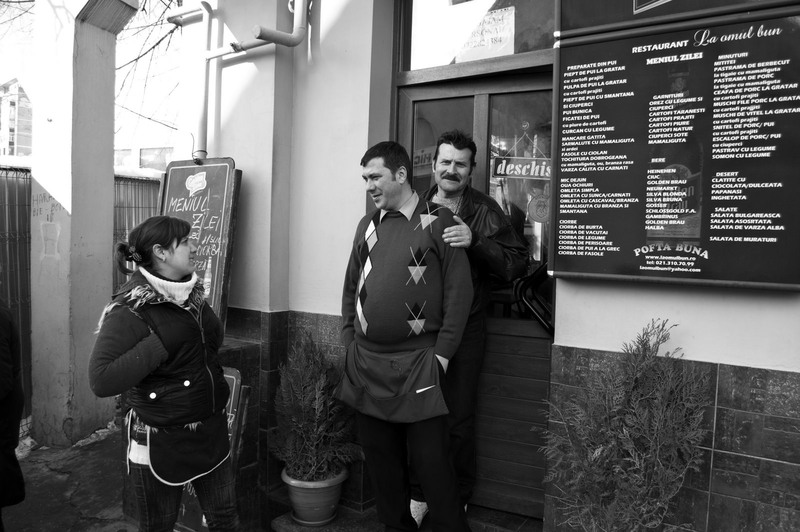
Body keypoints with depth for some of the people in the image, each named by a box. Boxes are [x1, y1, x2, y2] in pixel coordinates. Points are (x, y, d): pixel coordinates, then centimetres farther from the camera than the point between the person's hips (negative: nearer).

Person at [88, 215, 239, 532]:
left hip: (211, 432, 6)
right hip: (161, 443, -6)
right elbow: (101, 381, -29)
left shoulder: (192, 292, 2)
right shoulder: (130, 310, -19)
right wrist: (161, 344, -27)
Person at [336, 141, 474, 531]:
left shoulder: (439, 222, -5)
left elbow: (458, 293, -8)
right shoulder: (367, 225, 11)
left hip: (417, 364, -5)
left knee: (431, 461, 2)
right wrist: (349, 337, 9)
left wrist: (441, 354, -10)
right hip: (365, 364, 6)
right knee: (380, 459, 16)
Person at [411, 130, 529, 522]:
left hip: (464, 328, -2)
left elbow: (518, 263, -11)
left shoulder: (485, 211, -3)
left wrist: (475, 242, -25)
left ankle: (457, 501, 27)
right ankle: (419, 493, 32)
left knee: (458, 421, 5)